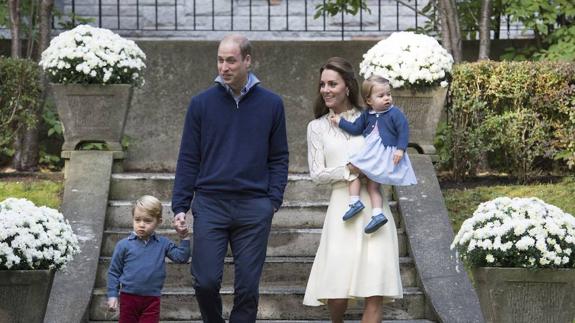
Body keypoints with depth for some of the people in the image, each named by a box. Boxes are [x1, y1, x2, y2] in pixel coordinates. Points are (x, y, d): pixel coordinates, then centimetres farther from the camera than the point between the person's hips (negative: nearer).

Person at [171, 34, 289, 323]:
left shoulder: (271, 104, 6)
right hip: (210, 204, 0)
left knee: (248, 287, 1)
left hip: (254, 208, 0)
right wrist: (180, 206, 0)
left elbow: (279, 158, 10)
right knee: (206, 282, -7)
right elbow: (188, 159, 7)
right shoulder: (202, 104, 5)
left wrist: (274, 199, -3)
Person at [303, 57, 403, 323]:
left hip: (374, 208, 0)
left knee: (374, 290, -10)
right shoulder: (317, 127, 12)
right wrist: (350, 170, -10)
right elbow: (316, 173, 4)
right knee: (335, 290, -5)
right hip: (342, 208, 0)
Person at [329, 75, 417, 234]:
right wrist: (340, 122, 9)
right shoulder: (367, 115, 7)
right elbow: (356, 128, 13)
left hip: (386, 154, -7)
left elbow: (404, 131, -13)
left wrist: (400, 149, -22)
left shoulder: (395, 113, -10)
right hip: (369, 153, 7)